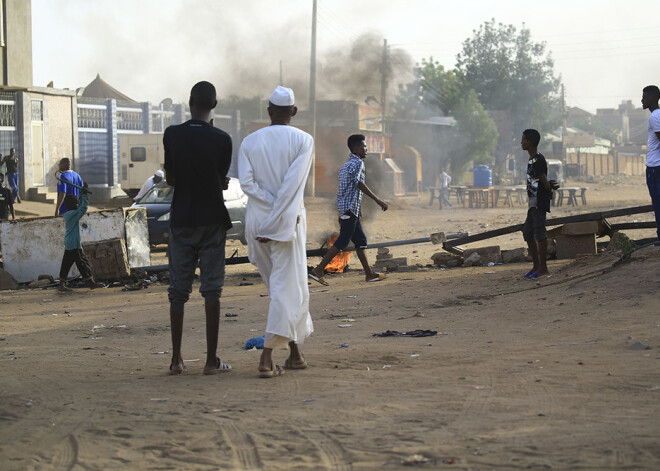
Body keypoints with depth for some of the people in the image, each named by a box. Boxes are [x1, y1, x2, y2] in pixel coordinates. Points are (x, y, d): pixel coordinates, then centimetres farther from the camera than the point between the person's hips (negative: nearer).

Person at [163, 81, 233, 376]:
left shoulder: (172, 135, -3)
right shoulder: (221, 140, -8)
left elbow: (170, 180, 4)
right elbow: (222, 182, 2)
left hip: (181, 220, 2)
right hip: (212, 219, -1)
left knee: (178, 288, 8)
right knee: (212, 288, 2)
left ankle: (176, 360, 8)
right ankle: (212, 360, 0)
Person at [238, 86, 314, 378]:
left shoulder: (249, 142, 7)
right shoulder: (303, 140, -3)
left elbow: (246, 182, -7)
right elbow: (292, 184, -14)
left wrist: (269, 214, -6)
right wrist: (276, 220, -14)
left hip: (256, 221, 4)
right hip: (287, 222, -4)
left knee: (280, 287, 17)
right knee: (286, 288, -3)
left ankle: (295, 352, 21)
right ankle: (266, 358, -15)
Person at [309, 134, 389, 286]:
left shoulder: (346, 165, 21)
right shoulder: (358, 162, -9)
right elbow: (359, 183, -24)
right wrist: (377, 200, -28)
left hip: (345, 207, 11)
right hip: (350, 207, -10)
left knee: (360, 240, 13)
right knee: (342, 241, -11)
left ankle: (369, 273, 17)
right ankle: (318, 270, -14)